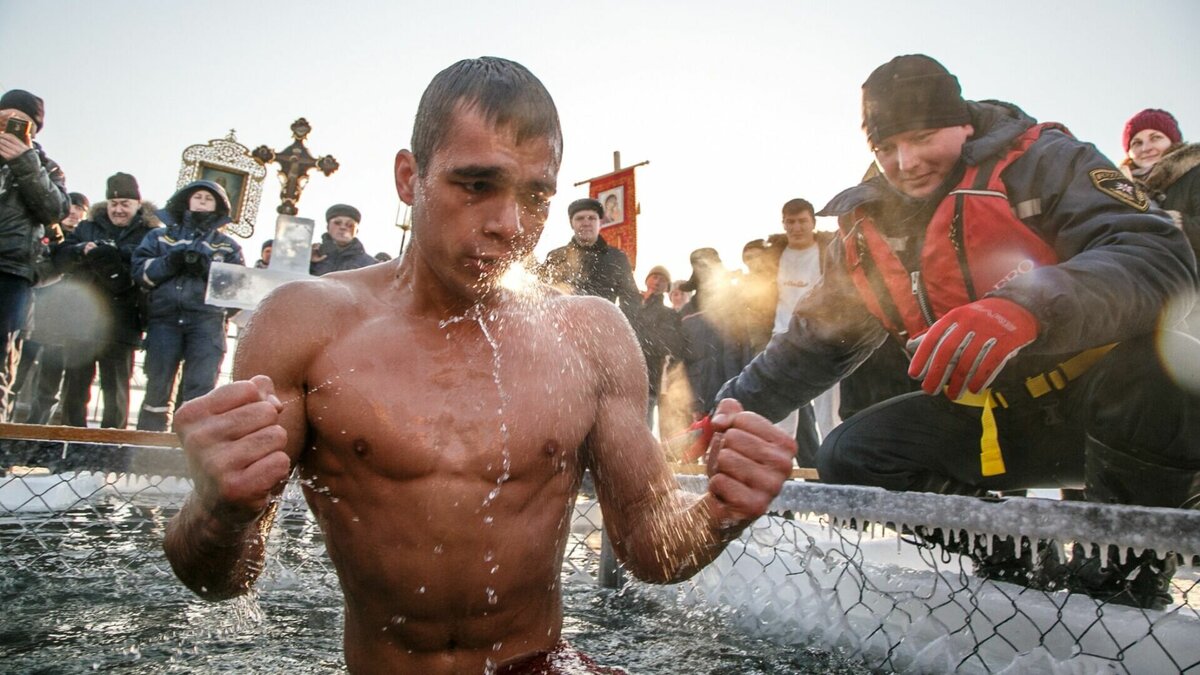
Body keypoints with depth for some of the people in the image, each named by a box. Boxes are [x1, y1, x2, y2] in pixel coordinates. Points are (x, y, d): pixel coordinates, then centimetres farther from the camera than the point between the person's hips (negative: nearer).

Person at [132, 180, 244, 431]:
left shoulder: (228, 245, 19)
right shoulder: (160, 236, 22)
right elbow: (140, 271, 7)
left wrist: (207, 268, -10)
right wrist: (170, 262, -8)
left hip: (207, 320, -1)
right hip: (165, 318, 1)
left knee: (201, 388, -9)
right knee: (157, 386, 1)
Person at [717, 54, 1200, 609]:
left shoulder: (1043, 161, -14)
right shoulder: (871, 228, 1)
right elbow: (815, 342, 7)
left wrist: (1030, 307, -49)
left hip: (1123, 404, -4)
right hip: (1001, 423, 5)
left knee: (1152, 367, -37)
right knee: (849, 457, -8)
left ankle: (1128, 566, -11)